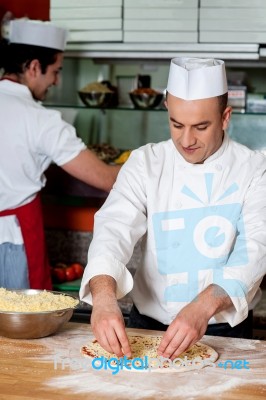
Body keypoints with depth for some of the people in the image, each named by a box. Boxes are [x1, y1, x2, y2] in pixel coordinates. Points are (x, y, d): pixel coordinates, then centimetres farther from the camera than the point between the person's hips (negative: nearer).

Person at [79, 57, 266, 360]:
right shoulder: (145, 164, -2)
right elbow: (115, 227, -15)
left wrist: (204, 307, -35)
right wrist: (104, 294, -36)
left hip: (226, 329, -1)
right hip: (147, 323, 2)